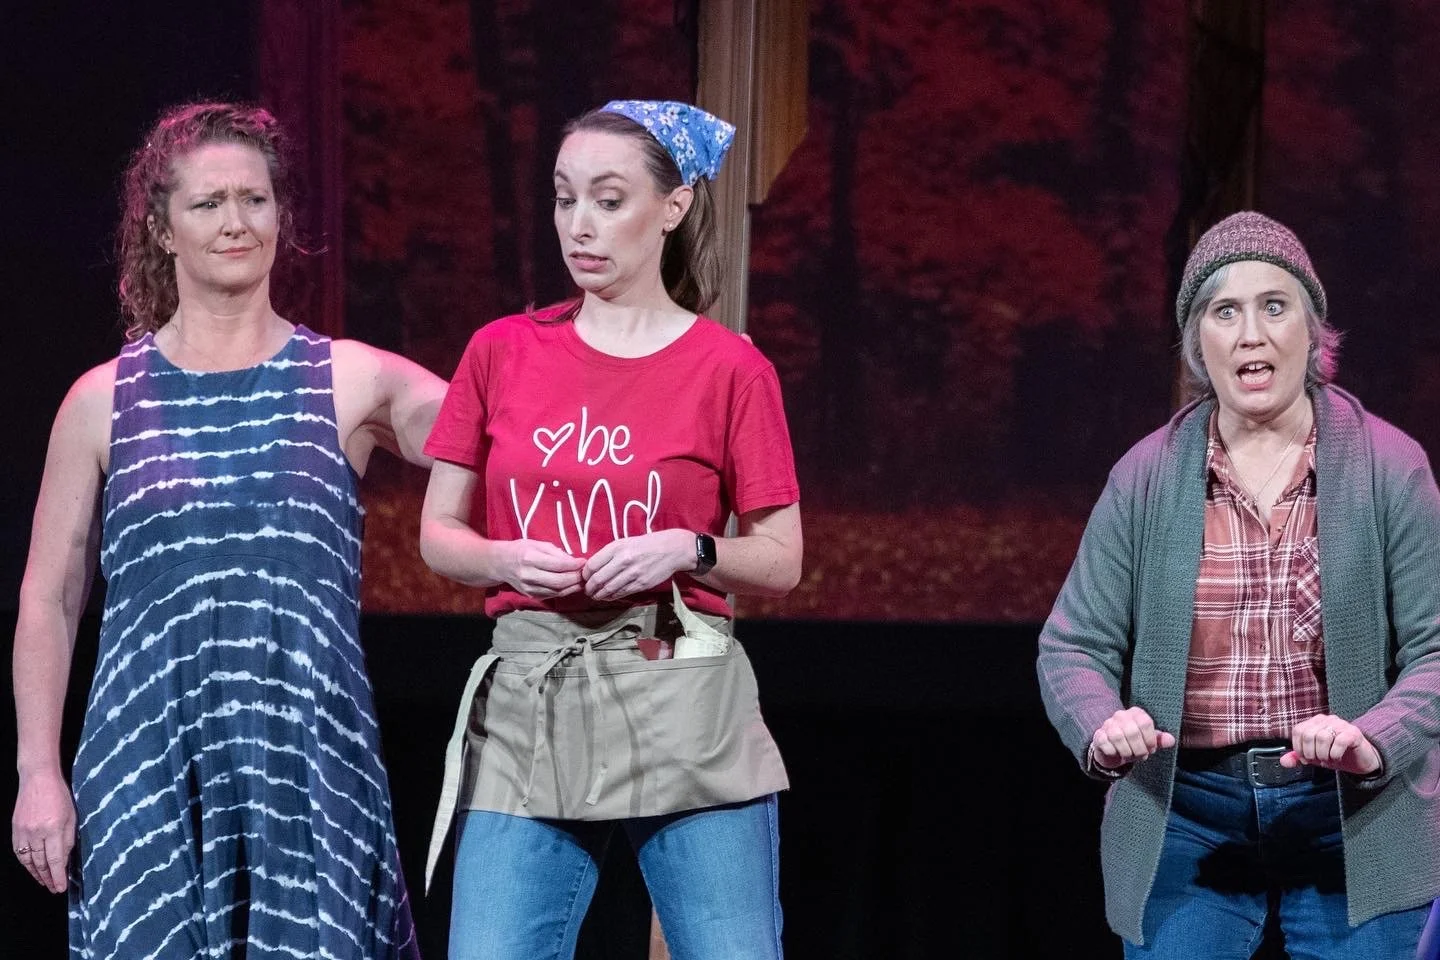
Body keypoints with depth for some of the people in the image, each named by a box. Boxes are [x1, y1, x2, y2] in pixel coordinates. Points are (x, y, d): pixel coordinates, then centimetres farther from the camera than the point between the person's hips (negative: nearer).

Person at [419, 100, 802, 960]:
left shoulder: (731, 369, 0)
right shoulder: (503, 351, 7)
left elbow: (781, 563, 4)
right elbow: (439, 535, 11)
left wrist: (687, 550, -14)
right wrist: (504, 559, -9)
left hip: (682, 705, -2)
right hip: (529, 705, 2)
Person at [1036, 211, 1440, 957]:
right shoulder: (1146, 477, 1)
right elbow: (1073, 645, 2)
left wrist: (1374, 742, -24)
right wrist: (1102, 730, -20)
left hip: (1353, 820, -1)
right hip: (1187, 820, 1)